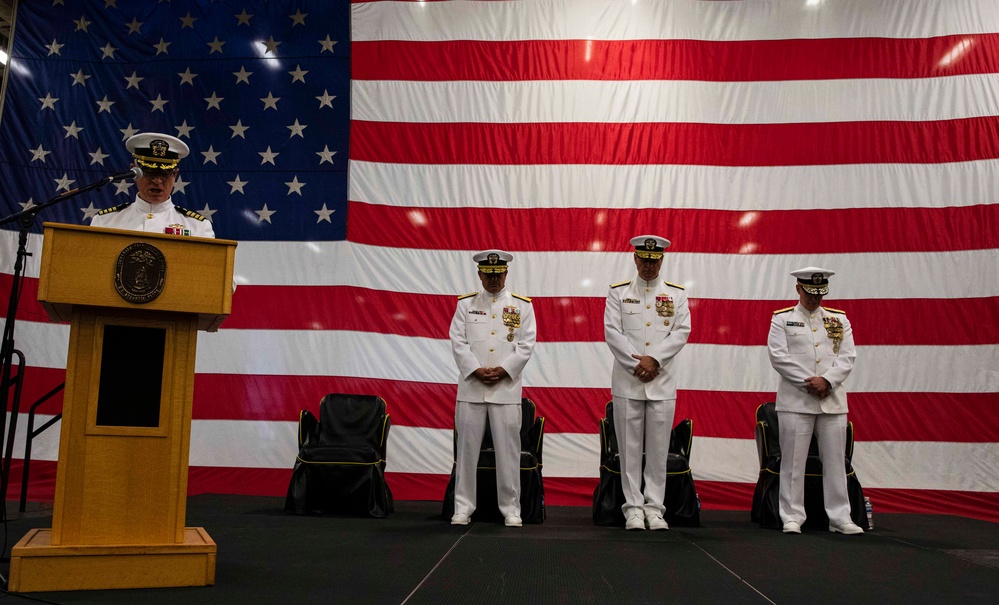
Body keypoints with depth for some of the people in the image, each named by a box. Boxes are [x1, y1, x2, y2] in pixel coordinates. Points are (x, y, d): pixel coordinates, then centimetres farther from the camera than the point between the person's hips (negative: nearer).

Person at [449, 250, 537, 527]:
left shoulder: (522, 305, 9)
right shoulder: (466, 304, 10)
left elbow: (527, 344, 2)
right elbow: (458, 341, 2)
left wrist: (504, 370, -9)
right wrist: (476, 370, -10)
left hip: (506, 387, -1)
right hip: (471, 386, 1)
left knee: (508, 449, 1)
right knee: (467, 448, 3)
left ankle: (511, 509, 11)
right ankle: (463, 507, 13)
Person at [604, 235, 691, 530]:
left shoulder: (676, 294, 9)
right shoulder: (618, 292, 7)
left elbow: (682, 331, -1)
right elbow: (612, 331, -2)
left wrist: (654, 359, -12)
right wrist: (637, 364, -11)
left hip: (662, 380, 1)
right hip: (627, 380, -1)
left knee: (658, 448, 4)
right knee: (630, 448, 2)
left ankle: (654, 507, 12)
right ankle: (633, 507, 9)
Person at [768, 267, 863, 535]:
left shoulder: (839, 319, 14)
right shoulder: (782, 318, 5)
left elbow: (848, 357, 5)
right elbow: (778, 356, -5)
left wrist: (826, 380, -10)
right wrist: (808, 382, -11)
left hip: (833, 400, 3)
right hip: (795, 400, -3)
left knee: (835, 461, 6)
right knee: (793, 461, -1)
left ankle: (840, 518, 14)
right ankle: (792, 518, 6)